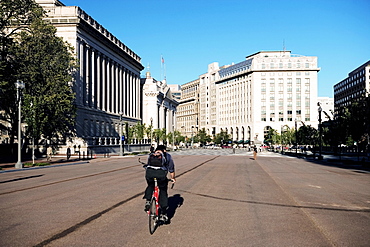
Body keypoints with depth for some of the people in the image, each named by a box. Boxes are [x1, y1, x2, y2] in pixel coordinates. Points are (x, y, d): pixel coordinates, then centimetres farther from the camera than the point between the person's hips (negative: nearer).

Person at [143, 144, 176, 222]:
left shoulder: (151, 155, 31)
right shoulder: (168, 156, 26)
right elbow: (171, 169, 30)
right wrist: (173, 178, 46)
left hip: (149, 172, 2)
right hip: (161, 173, -2)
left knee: (150, 186, 33)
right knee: (163, 192, 15)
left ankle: (147, 201, 16)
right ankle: (163, 214, 15)